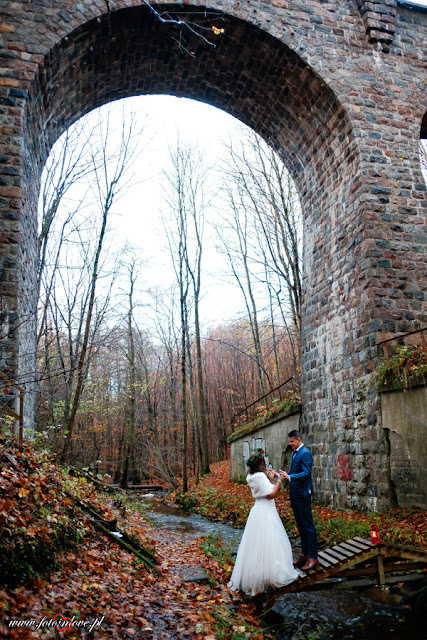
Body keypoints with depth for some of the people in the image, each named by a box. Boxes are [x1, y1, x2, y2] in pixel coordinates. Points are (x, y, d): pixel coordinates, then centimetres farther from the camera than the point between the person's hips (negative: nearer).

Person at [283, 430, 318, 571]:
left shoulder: (305, 454, -16)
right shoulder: (294, 453, 13)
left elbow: (306, 473, -25)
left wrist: (290, 477, -35)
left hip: (303, 494, -10)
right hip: (295, 494, 10)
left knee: (308, 526, -1)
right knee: (300, 526, 16)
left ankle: (313, 557, 7)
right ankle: (304, 554, 26)